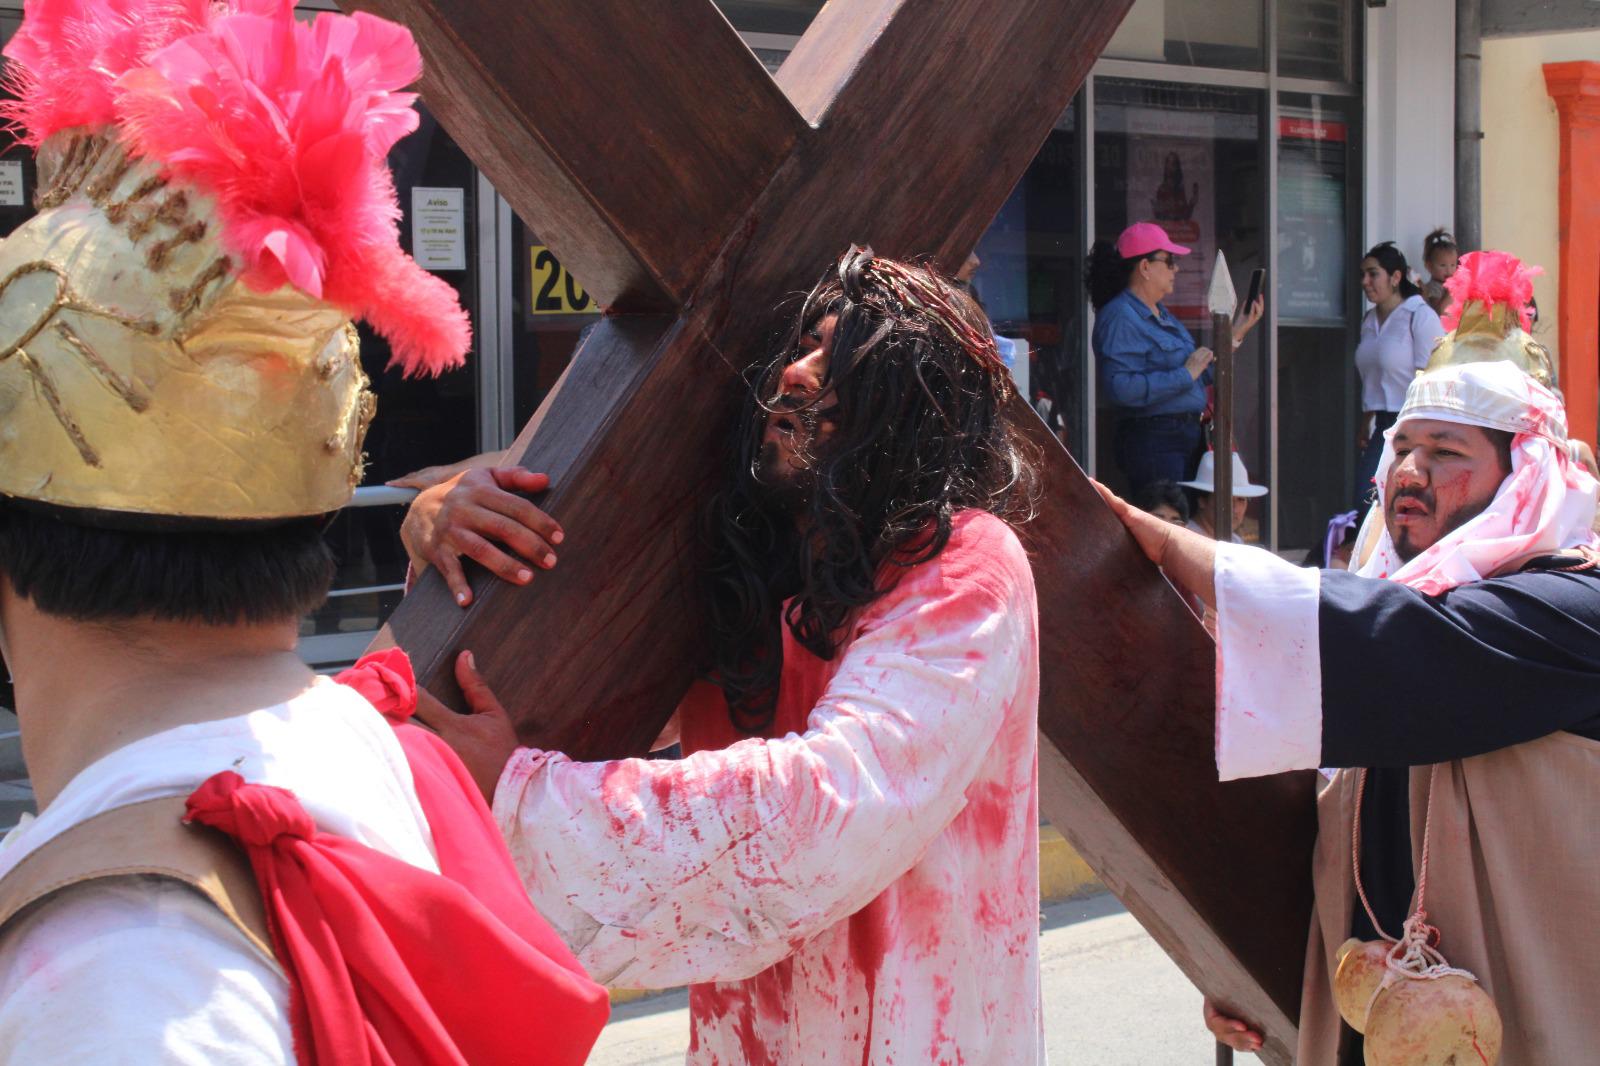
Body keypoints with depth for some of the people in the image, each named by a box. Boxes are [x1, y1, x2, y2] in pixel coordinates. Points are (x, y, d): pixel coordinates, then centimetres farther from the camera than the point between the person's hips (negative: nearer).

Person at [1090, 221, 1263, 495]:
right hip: (1151, 440, -10)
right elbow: (1120, 388, -26)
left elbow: (1202, 375, 25)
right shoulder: (1121, 317, -12)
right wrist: (1185, 375, -19)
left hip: (1187, 436, 10)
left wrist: (1238, 332, 23)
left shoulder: (1161, 314, 19)